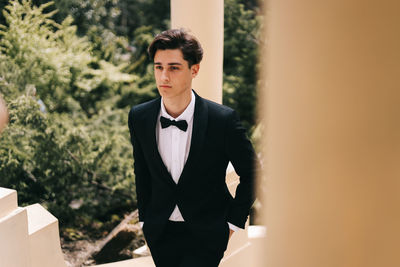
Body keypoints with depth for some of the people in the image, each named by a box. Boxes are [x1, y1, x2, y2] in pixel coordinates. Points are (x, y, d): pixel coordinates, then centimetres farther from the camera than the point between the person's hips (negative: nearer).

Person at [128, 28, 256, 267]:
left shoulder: (224, 119, -16)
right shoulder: (138, 117, -5)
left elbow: (251, 173, -3)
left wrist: (234, 222, -3)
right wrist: (145, 219, 12)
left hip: (206, 234, -3)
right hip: (160, 232, 4)